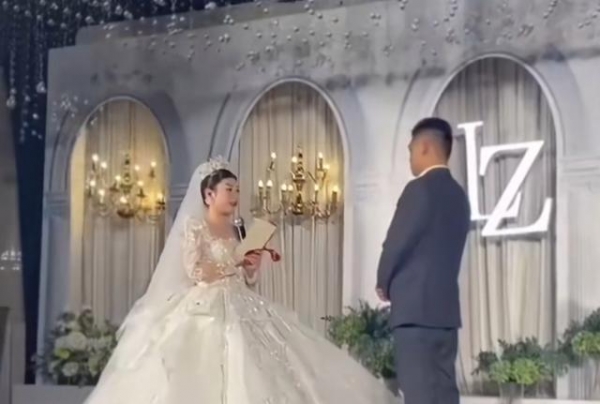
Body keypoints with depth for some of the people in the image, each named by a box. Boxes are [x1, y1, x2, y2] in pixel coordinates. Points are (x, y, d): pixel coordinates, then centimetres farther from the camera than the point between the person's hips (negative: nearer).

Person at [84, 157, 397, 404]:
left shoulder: (236, 230, 15)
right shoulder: (193, 226, -4)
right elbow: (196, 273, -15)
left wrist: (253, 265, -3)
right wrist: (237, 264, -9)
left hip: (239, 311, 7)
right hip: (205, 313, -7)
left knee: (248, 376, -1)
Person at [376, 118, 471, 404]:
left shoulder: (420, 189, -11)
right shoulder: (458, 195, 15)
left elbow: (396, 243, -10)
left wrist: (384, 284, 7)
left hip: (415, 307, -9)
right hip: (446, 306, 9)